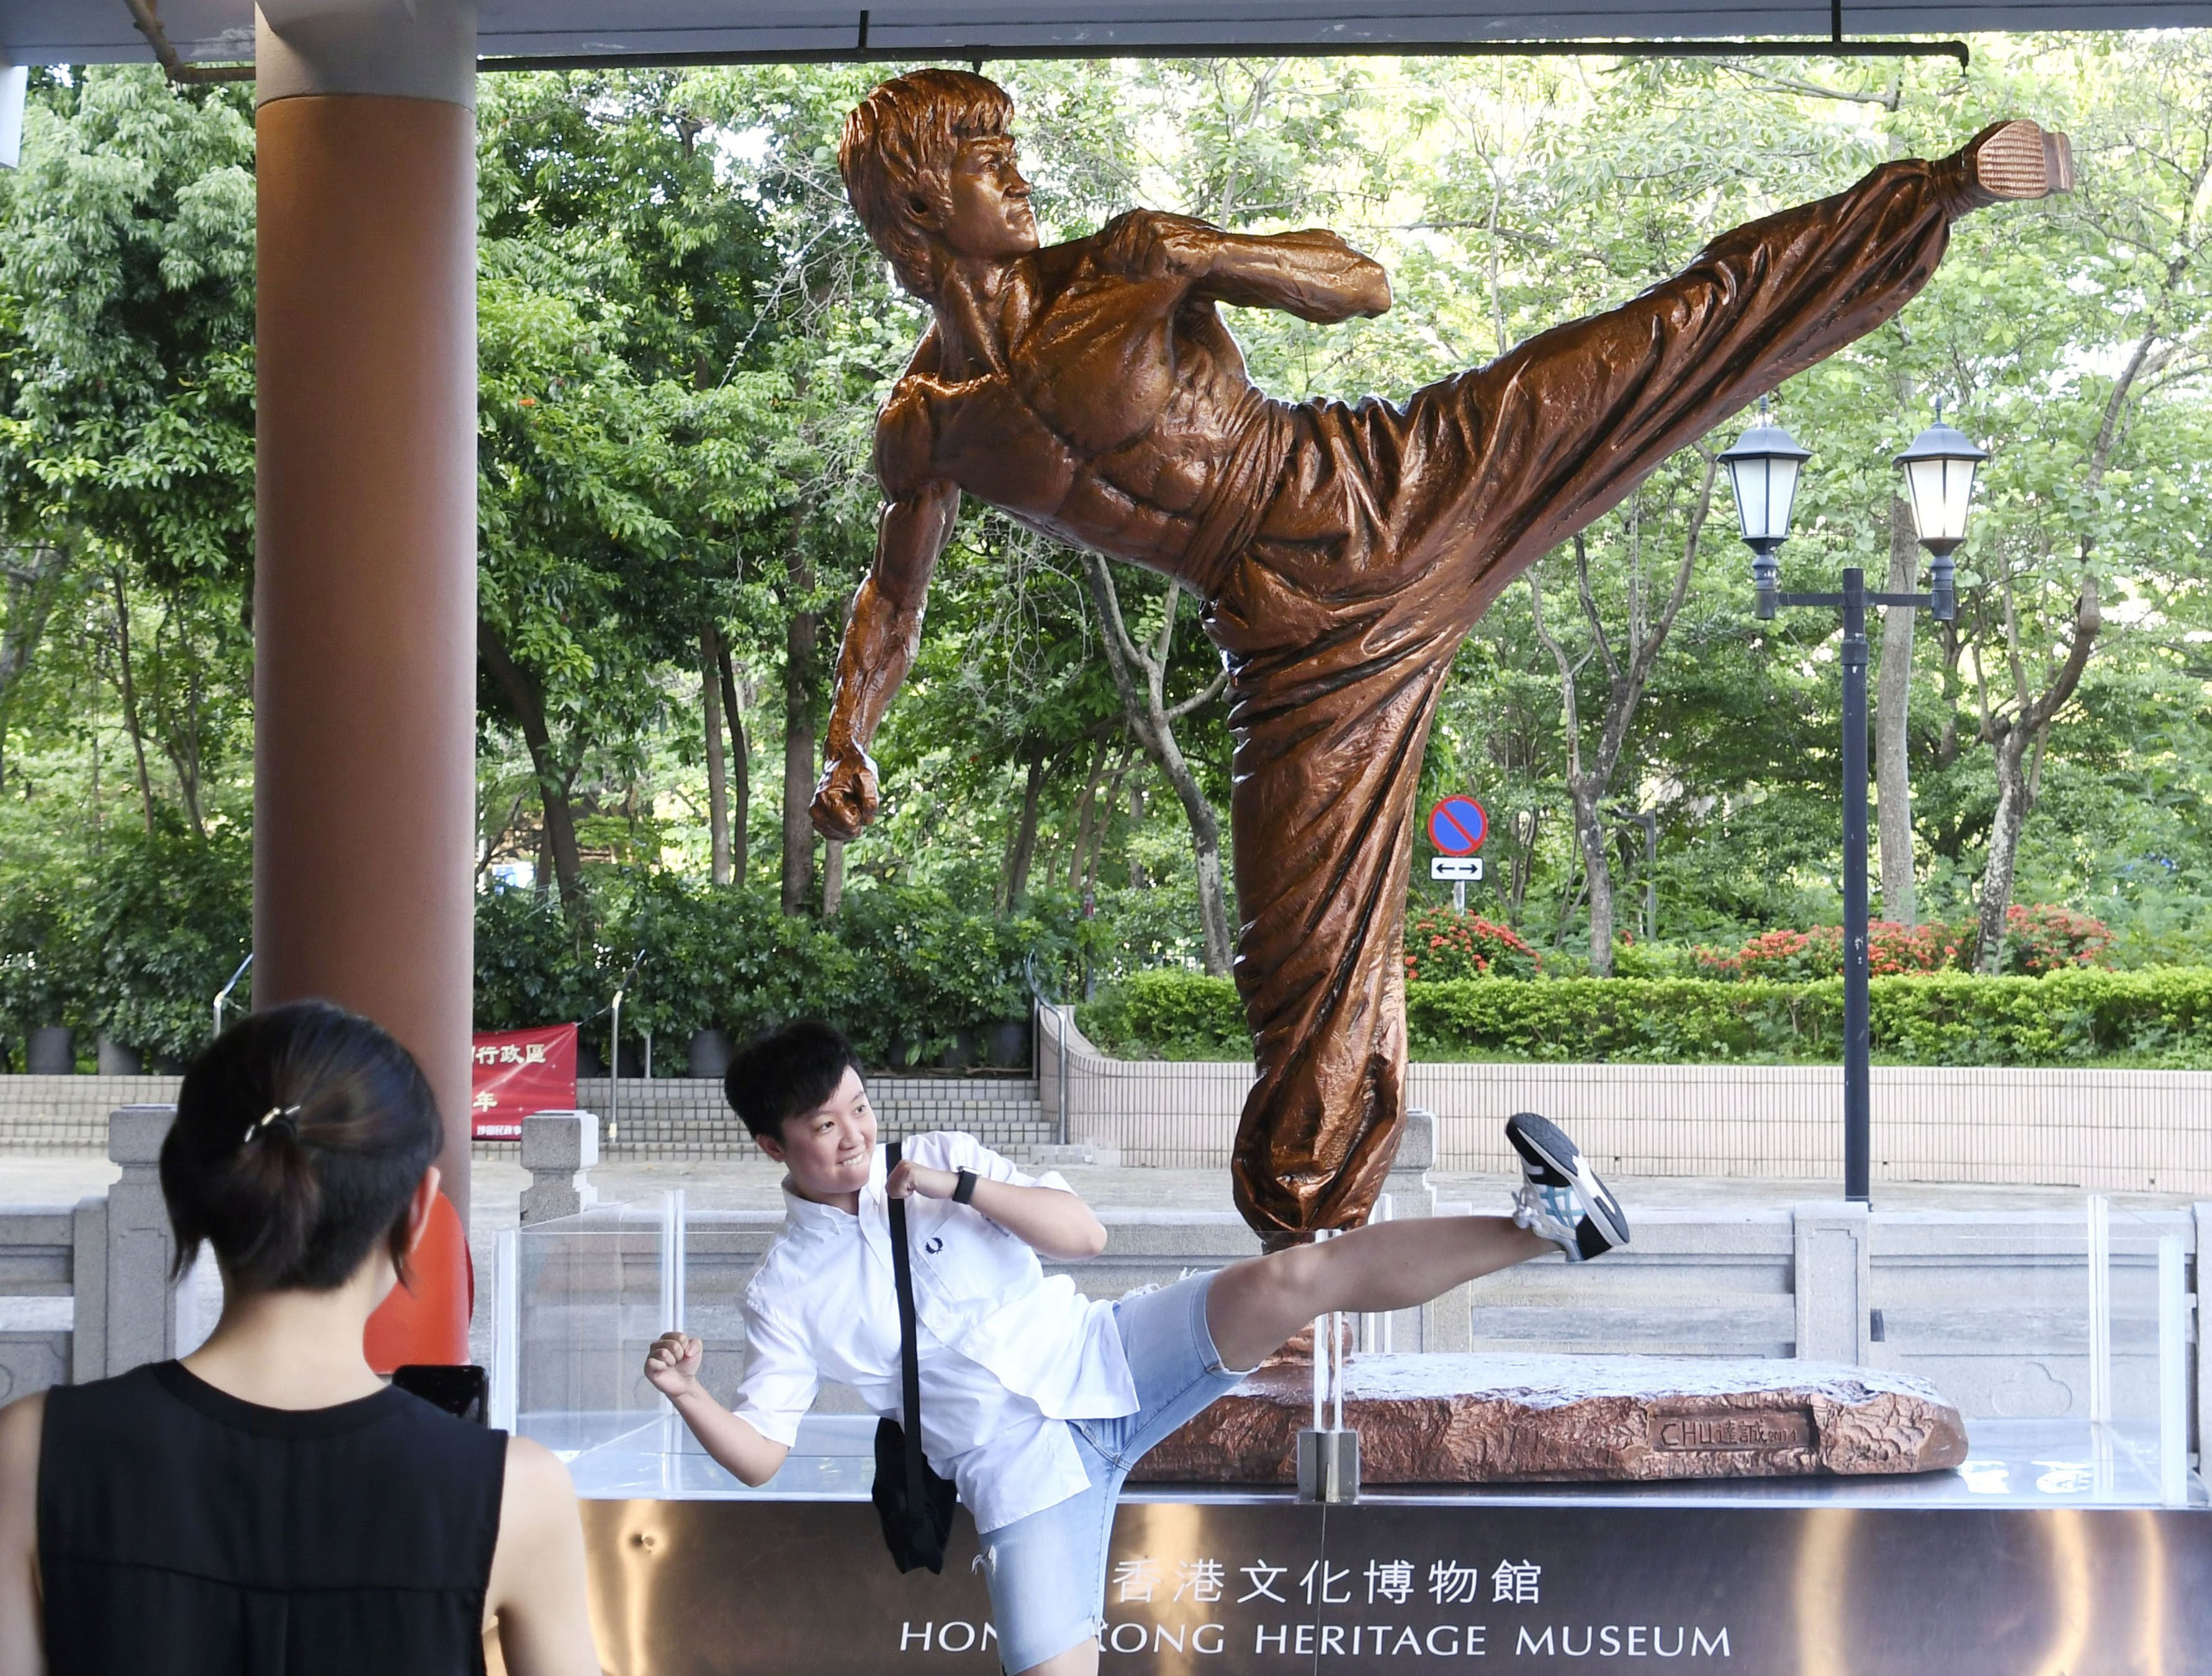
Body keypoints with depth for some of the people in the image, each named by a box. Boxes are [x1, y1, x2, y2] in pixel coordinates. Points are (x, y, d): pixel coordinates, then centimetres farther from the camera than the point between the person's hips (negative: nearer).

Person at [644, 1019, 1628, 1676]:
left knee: (1287, 1282, -21)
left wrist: (964, 1188, -15)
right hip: (1016, 1462, 0)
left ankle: (1544, 1226, -24)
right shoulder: (784, 1293, 2)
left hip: (1105, 1363, 0)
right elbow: (760, 1455, 0)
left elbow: (1086, 1234, -2)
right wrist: (687, 1395, -19)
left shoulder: (938, 1163, 5)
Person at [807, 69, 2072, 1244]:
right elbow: (893, 599, 22)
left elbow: (1361, 286, 0)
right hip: (1308, 638, 1)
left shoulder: (1111, 269, -1)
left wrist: (1202, 255, -12)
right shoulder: (924, 429, 5)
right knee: (1314, 967, -1)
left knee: (1695, 328, -9)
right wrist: (847, 746, 7)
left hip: (1392, 492, 0)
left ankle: (1949, 188, 0)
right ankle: (1305, 1258, 13)